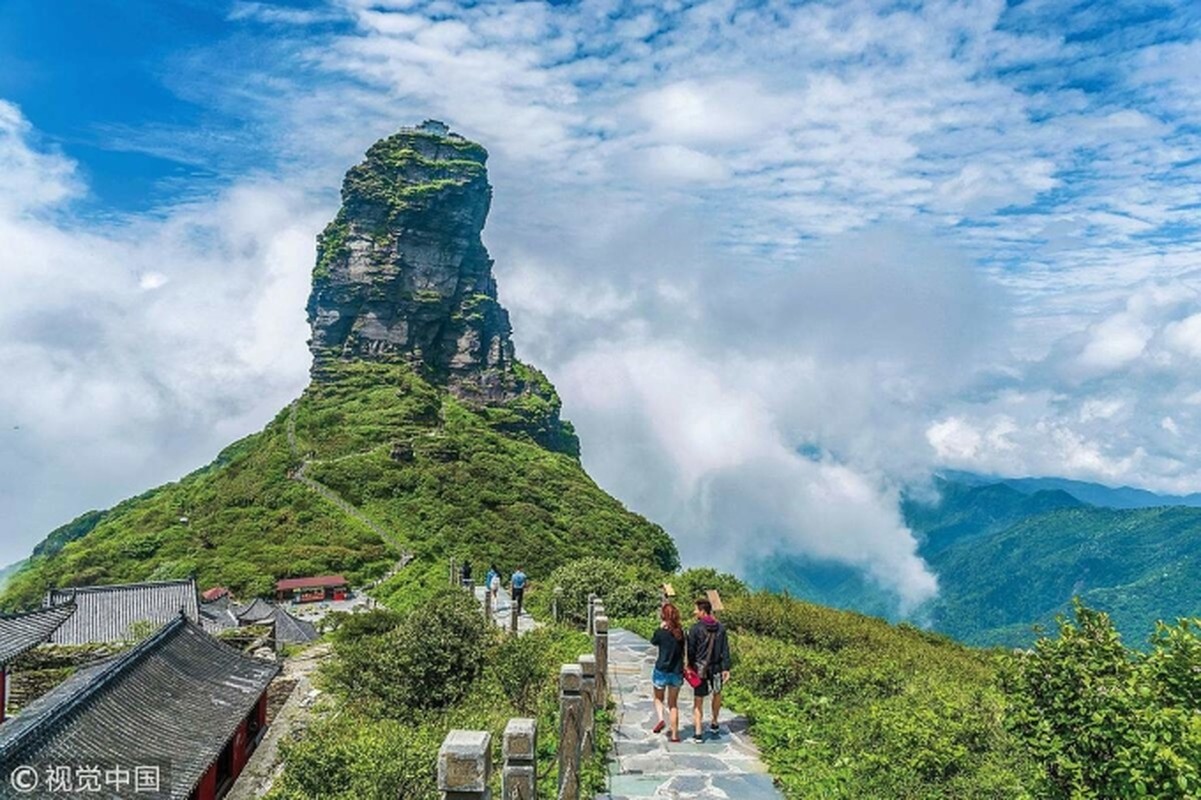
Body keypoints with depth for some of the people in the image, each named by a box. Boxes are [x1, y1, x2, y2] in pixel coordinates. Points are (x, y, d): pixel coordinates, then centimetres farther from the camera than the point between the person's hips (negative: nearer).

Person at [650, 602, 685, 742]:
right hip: (677, 672, 3)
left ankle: (660, 719, -3)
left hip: (661, 671, -3)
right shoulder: (680, 632, -4)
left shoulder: (661, 632, -15)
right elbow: (682, 652, 5)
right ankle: (674, 733, 15)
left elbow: (653, 642, 4)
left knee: (658, 698, 21)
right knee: (673, 703, 16)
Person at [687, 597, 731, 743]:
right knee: (717, 694, 26)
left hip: (700, 668, -3)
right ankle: (714, 724, 38)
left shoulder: (695, 628, -12)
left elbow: (691, 650, -8)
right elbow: (725, 650, -1)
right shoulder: (720, 628, -1)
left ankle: (698, 732, 2)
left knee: (698, 700, 4)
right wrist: (726, 668, 2)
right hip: (716, 667, 3)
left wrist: (690, 666, 5)